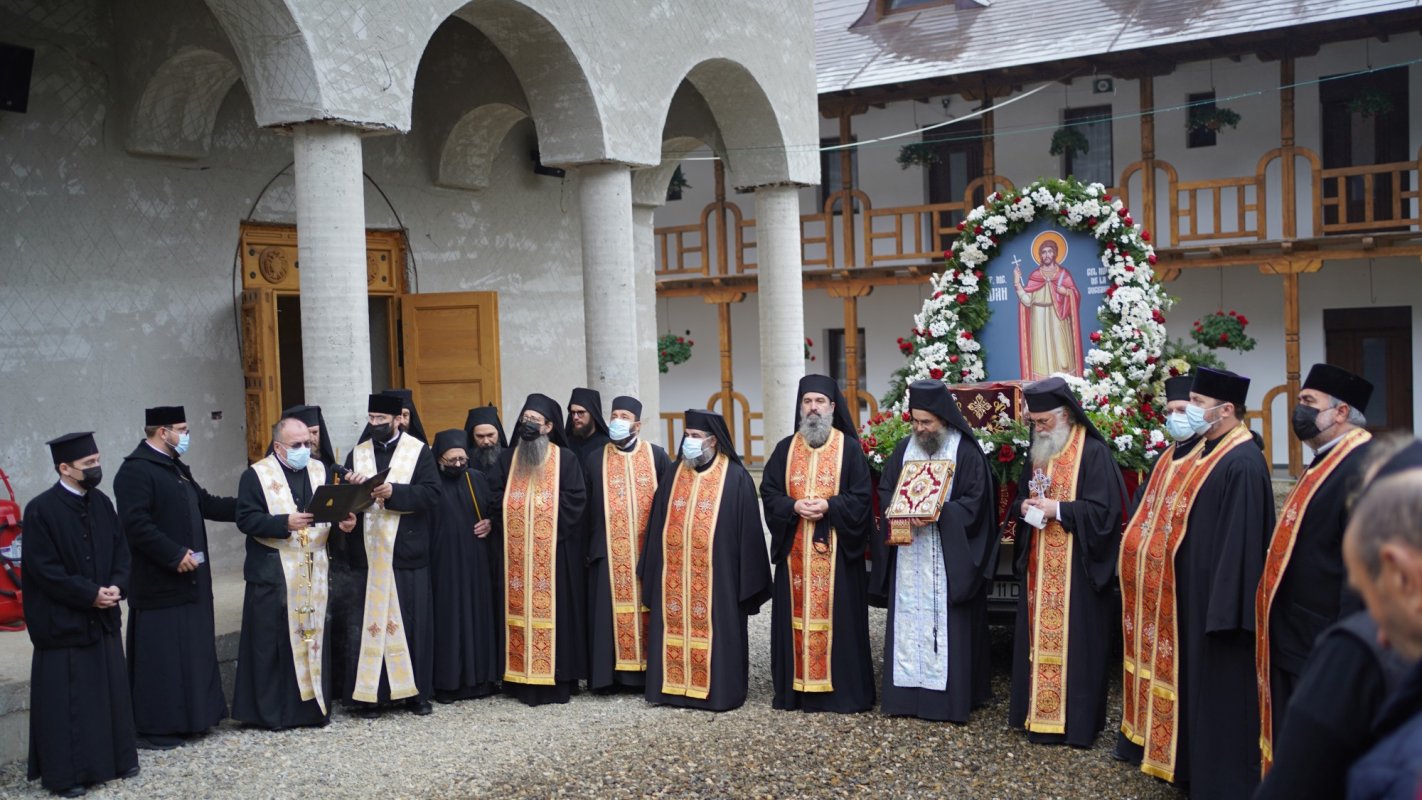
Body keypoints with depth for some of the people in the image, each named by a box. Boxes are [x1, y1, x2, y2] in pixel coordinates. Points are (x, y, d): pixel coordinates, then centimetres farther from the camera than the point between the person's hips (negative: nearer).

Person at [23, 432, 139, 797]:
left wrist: (116, 586, -7)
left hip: (103, 617, 6)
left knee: (110, 690, 12)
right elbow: (43, 568, -16)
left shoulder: (101, 503, 5)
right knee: (66, 699, 1)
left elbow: (120, 548, 10)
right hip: (62, 621, -6)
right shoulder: (41, 510, -14)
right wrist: (90, 594, -16)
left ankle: (116, 758, 25)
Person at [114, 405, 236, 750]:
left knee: (193, 651, 14)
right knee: (160, 656, -3)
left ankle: (188, 718, 24)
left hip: (190, 579, 10)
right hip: (159, 584, -10)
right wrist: (176, 555, -22)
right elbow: (135, 524, -23)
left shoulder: (176, 468, 15)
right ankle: (154, 728, 6)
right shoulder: (135, 471, -15)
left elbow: (205, 504, 21)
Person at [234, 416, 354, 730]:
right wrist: (286, 523, -24)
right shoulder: (256, 475, -3)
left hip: (314, 572, 4)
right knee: (272, 644, 1)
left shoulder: (319, 470, 11)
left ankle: (313, 704, 18)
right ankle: (270, 711, 11)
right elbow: (246, 519, -11)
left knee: (314, 638, 8)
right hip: (272, 573, -4)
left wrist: (344, 521, -12)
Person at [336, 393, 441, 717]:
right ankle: (370, 693, 8)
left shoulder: (418, 451, 2)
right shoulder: (356, 454, 12)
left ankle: (415, 690, 14)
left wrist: (394, 492, -22)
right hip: (367, 554, 2)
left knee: (411, 622, 3)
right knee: (368, 622, 1)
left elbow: (431, 493, -9)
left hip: (406, 553, -2)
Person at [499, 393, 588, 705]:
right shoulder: (508, 458, 11)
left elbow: (576, 500, -6)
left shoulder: (565, 459, -1)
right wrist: (512, 525, -1)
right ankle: (522, 679, 9)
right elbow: (498, 501, 12)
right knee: (519, 609, 4)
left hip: (555, 552, -3)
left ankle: (556, 680, 4)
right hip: (516, 553, 3)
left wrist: (550, 525, -10)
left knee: (553, 610, -1)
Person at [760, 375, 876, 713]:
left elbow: (862, 497, -3)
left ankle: (842, 689, 6)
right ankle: (796, 688, 12)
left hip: (836, 548, -3)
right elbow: (769, 492, 7)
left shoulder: (849, 447, 2)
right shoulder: (785, 448, 10)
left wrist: (829, 505, -17)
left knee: (837, 615, -2)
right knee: (797, 614, 4)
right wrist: (793, 506, -11)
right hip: (794, 549, 3)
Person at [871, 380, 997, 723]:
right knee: (908, 621, 6)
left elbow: (974, 502, -8)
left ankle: (950, 697, 5)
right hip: (908, 558, 5)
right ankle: (906, 693, 13)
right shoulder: (904, 449, 10)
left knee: (946, 625, -3)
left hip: (949, 559, -5)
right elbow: (885, 491, 13)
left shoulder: (966, 452, -5)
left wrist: (938, 514, -20)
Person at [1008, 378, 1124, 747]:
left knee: (1073, 640, -3)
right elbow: (1024, 495, 21)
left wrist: (1057, 509, -19)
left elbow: (1104, 509, -16)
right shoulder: (1039, 453, 13)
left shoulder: (1093, 453, -11)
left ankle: (1077, 719, 5)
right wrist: (1026, 506, -2)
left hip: (1077, 569, -7)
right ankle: (1038, 710, 18)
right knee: (1039, 637, 10)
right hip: (1040, 568, 7)